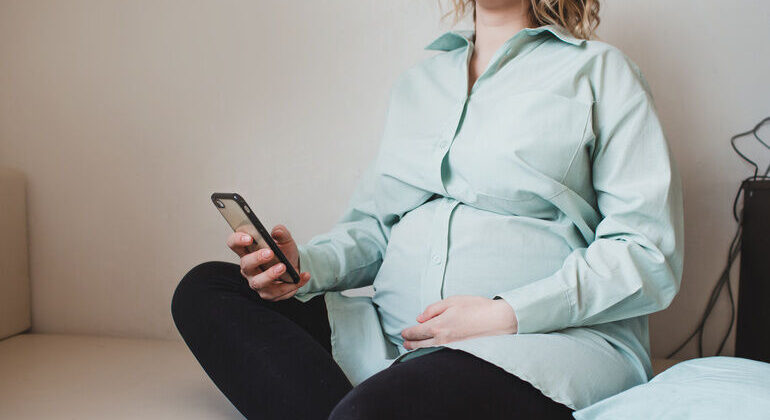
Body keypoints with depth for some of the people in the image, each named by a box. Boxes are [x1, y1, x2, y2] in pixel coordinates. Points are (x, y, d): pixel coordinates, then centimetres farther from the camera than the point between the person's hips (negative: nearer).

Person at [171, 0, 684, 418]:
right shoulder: (417, 82, 23)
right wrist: (306, 263, -2)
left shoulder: (599, 70, 7)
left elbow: (650, 251, -2)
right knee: (204, 290, -9)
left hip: (551, 341, -7)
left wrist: (509, 314, -14)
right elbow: (372, 226, 22)